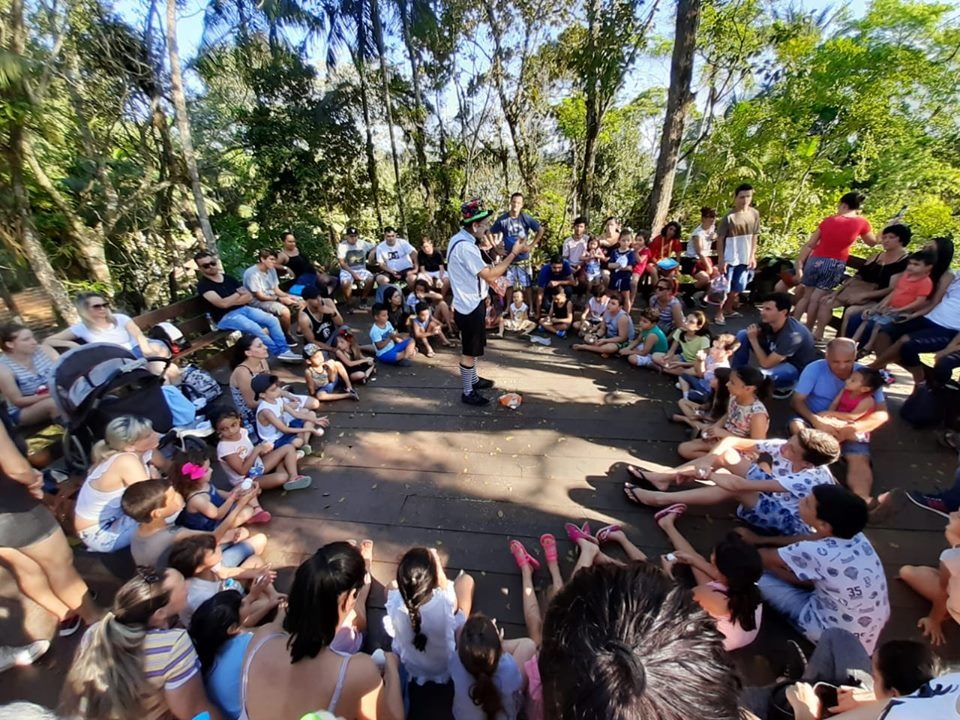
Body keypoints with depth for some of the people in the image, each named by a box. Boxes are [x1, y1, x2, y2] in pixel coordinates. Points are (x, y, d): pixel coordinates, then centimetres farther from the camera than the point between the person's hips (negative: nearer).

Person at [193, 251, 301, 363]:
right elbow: (223, 304, -21)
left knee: (272, 320, -11)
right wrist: (239, 293, -8)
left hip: (244, 309, 7)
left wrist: (231, 301, -9)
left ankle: (285, 350, -11)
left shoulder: (229, 278, 11)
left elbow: (249, 297, 6)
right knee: (254, 328, -31)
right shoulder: (203, 285, -7)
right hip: (226, 317, -6)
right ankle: (279, 352, -17)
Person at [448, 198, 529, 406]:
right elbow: (489, 275, -26)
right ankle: (467, 392, 19)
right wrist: (514, 253, -20)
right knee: (469, 351, 4)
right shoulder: (466, 247, -26)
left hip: (468, 302, 10)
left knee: (471, 348, 24)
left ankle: (473, 380, 41)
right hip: (470, 306, -10)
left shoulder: (458, 239, 7)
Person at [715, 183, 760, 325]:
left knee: (738, 288, 11)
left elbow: (754, 237, 9)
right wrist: (721, 259, -13)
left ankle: (728, 309, 28)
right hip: (729, 258, -4)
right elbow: (720, 239, -9)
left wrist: (752, 256, 6)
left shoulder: (755, 214, 3)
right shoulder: (729, 217, -11)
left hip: (745, 258, 5)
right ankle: (719, 313, 13)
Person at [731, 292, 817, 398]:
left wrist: (753, 339, -28)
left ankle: (786, 386, -1)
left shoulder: (793, 335, -36)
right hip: (774, 358, 7)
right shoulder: (767, 322, -17)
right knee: (743, 335, -12)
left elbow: (766, 364, -32)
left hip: (798, 368, -6)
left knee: (763, 375, -39)